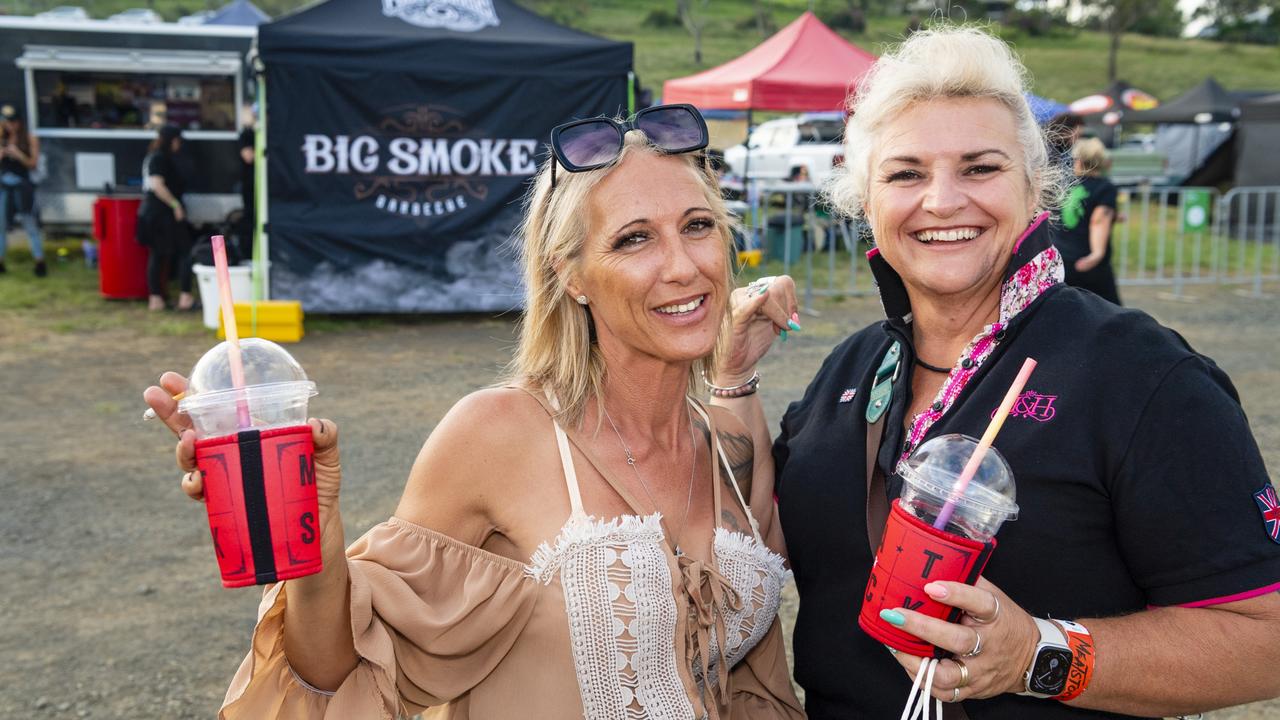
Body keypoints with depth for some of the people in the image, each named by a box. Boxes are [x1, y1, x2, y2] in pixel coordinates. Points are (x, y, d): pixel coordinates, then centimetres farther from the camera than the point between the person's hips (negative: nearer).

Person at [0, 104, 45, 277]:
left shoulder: (30, 139, 1)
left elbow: (33, 164, -2)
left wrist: (19, 155, -17)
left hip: (23, 185, -4)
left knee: (30, 224, -5)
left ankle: (40, 262, -3)